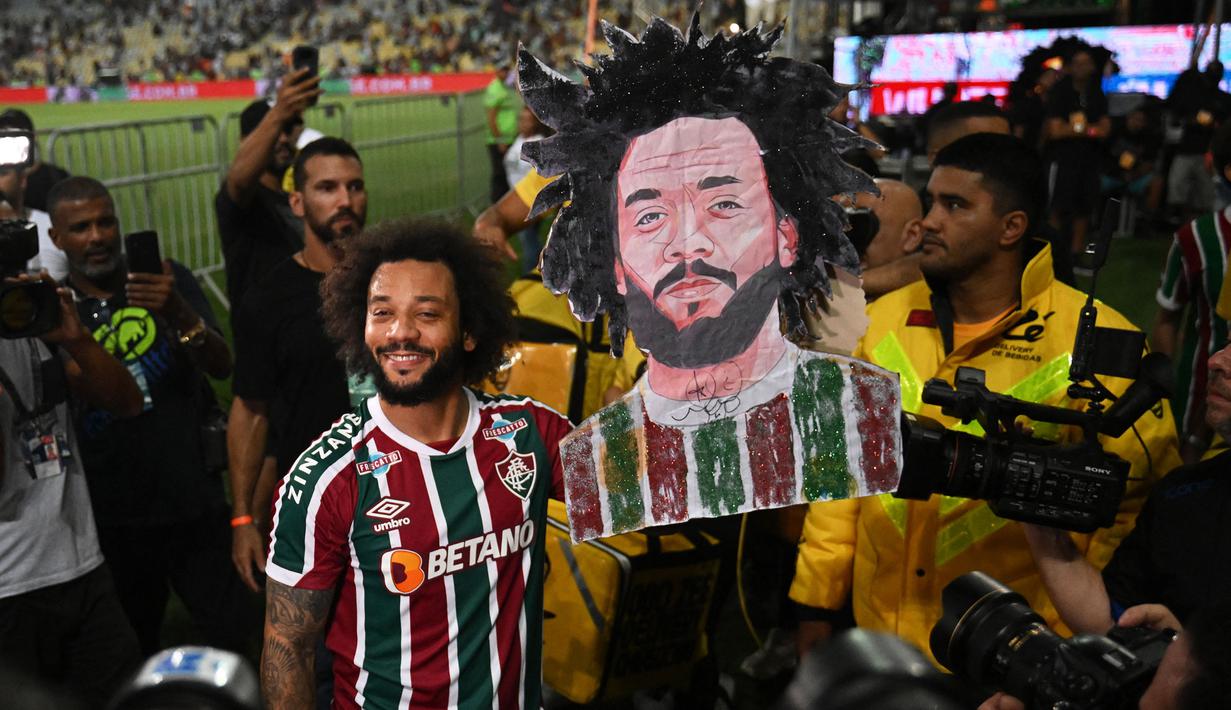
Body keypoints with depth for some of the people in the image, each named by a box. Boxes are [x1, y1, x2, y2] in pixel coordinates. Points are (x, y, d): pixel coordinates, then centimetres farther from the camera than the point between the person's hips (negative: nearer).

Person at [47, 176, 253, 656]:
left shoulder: (167, 282, 2)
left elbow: (222, 366, -10)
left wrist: (181, 315, -28)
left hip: (194, 503, 0)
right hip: (115, 520, 0)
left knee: (230, 634, 3)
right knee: (135, 654, 13)